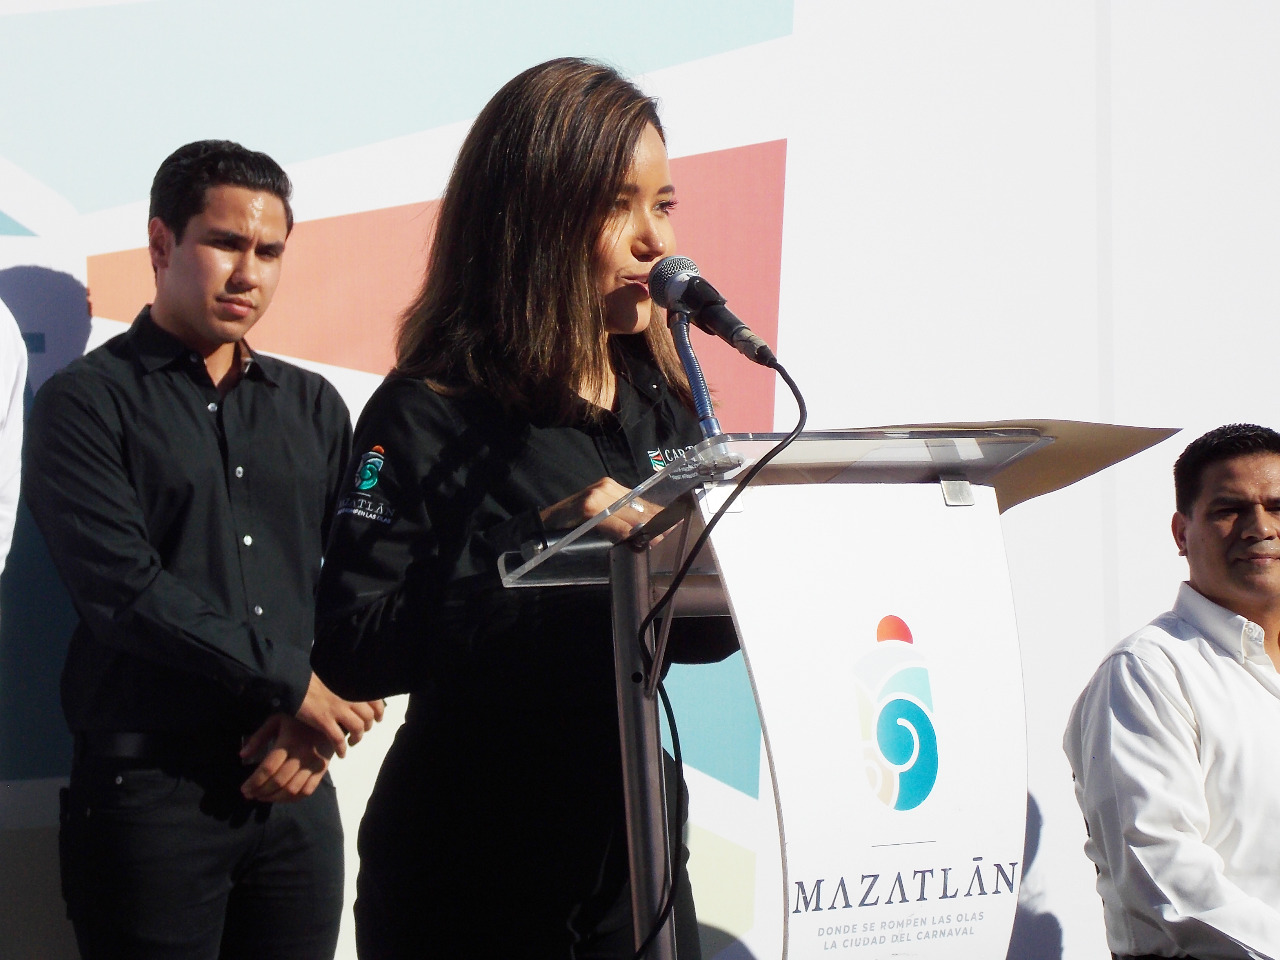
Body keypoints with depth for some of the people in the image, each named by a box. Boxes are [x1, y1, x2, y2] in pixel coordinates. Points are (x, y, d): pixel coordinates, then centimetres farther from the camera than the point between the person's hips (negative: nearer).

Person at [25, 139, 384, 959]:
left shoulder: (313, 409, 14)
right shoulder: (89, 403, -1)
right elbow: (127, 590, -13)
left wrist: (322, 722, -9)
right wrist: (293, 682, -13)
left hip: (295, 793, 4)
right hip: (149, 793, -4)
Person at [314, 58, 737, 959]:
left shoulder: (664, 405, 5)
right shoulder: (429, 417, -12)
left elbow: (699, 631, 11)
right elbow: (350, 648, -23)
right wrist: (541, 542, -29)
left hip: (633, 844, 5)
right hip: (471, 874, -5)